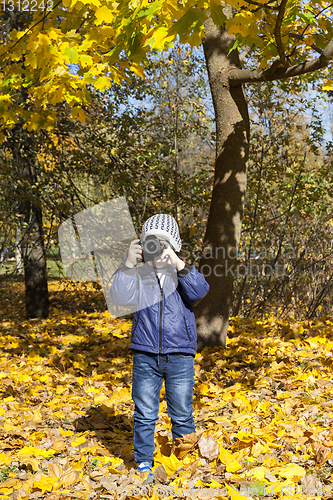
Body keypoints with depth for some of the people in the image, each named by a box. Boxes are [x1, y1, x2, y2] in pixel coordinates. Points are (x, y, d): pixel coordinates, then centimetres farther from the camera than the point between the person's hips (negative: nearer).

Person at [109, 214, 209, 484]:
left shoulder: (184, 274, 3)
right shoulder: (139, 275, 3)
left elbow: (199, 292, -17)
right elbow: (120, 296, -13)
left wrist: (180, 266, -28)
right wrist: (128, 265, -25)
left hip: (180, 355, 0)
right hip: (146, 355, 0)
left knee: (182, 415, 9)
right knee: (145, 414, 7)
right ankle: (144, 464, 23)